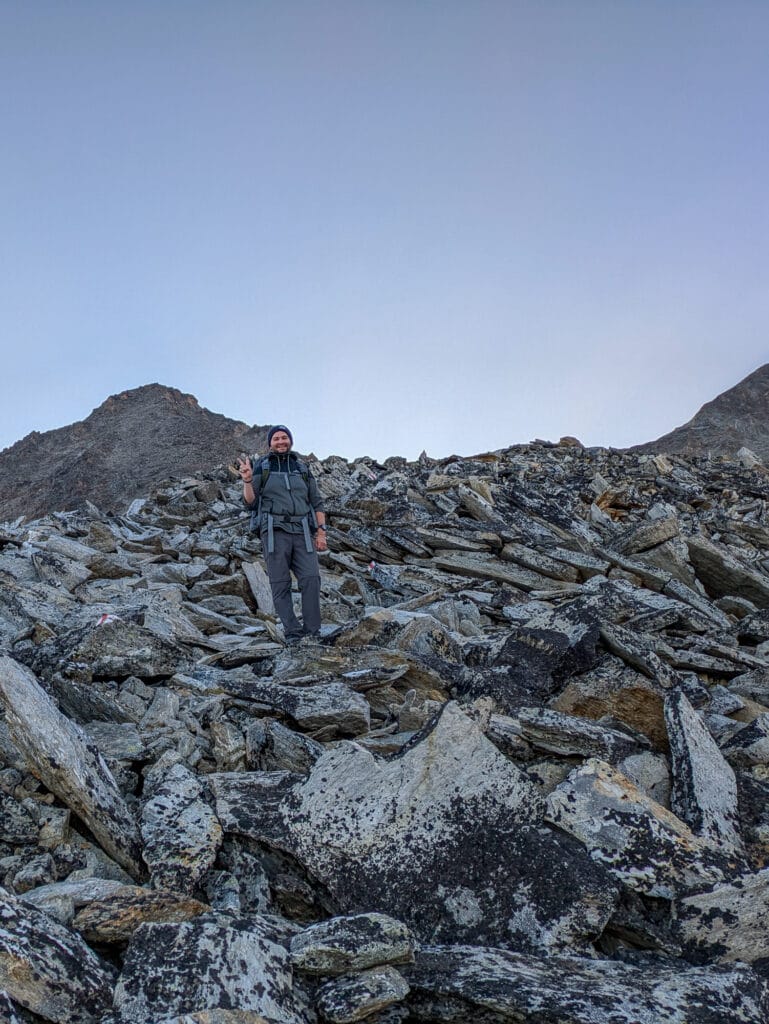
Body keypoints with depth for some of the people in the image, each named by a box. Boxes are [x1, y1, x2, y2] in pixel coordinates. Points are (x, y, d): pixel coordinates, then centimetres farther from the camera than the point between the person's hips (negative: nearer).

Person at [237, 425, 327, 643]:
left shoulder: (303, 469, 18)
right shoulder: (261, 467, 11)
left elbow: (317, 503, 16)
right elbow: (250, 501, 3)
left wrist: (321, 532, 5)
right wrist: (247, 480, -15)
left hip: (302, 533, 2)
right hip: (274, 532, -2)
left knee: (311, 579, -14)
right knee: (280, 584, -6)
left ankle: (312, 632, -11)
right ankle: (292, 633, -5)